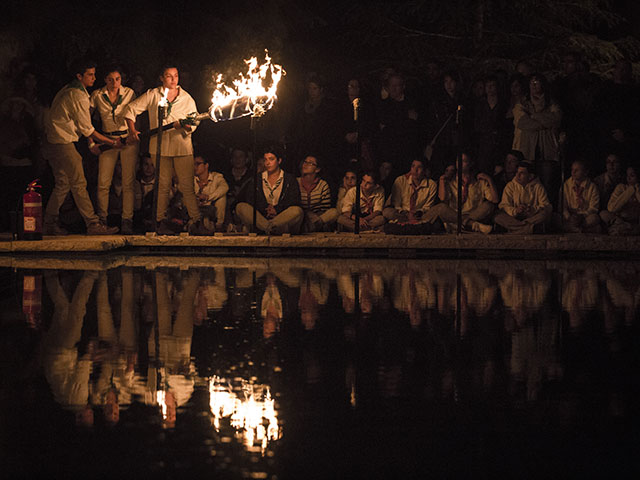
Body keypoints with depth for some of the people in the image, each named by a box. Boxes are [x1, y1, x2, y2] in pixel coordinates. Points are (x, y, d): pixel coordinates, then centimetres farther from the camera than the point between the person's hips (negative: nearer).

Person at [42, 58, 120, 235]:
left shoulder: (67, 90, 15)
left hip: (52, 143, 10)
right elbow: (86, 129, -12)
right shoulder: (79, 96, -15)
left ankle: (49, 224, 14)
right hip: (63, 144, -10)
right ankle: (93, 224, -8)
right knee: (79, 184, -8)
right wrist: (109, 141, -3)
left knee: (62, 184, 13)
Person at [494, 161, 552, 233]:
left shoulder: (537, 186, 1)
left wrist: (533, 209, -25)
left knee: (546, 213, -33)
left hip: (533, 216, -1)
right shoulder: (510, 186, 4)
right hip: (515, 217, 1)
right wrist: (515, 210, -25)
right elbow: (504, 206, -3)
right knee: (498, 217, -28)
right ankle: (529, 227, -34)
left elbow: (546, 206, -5)